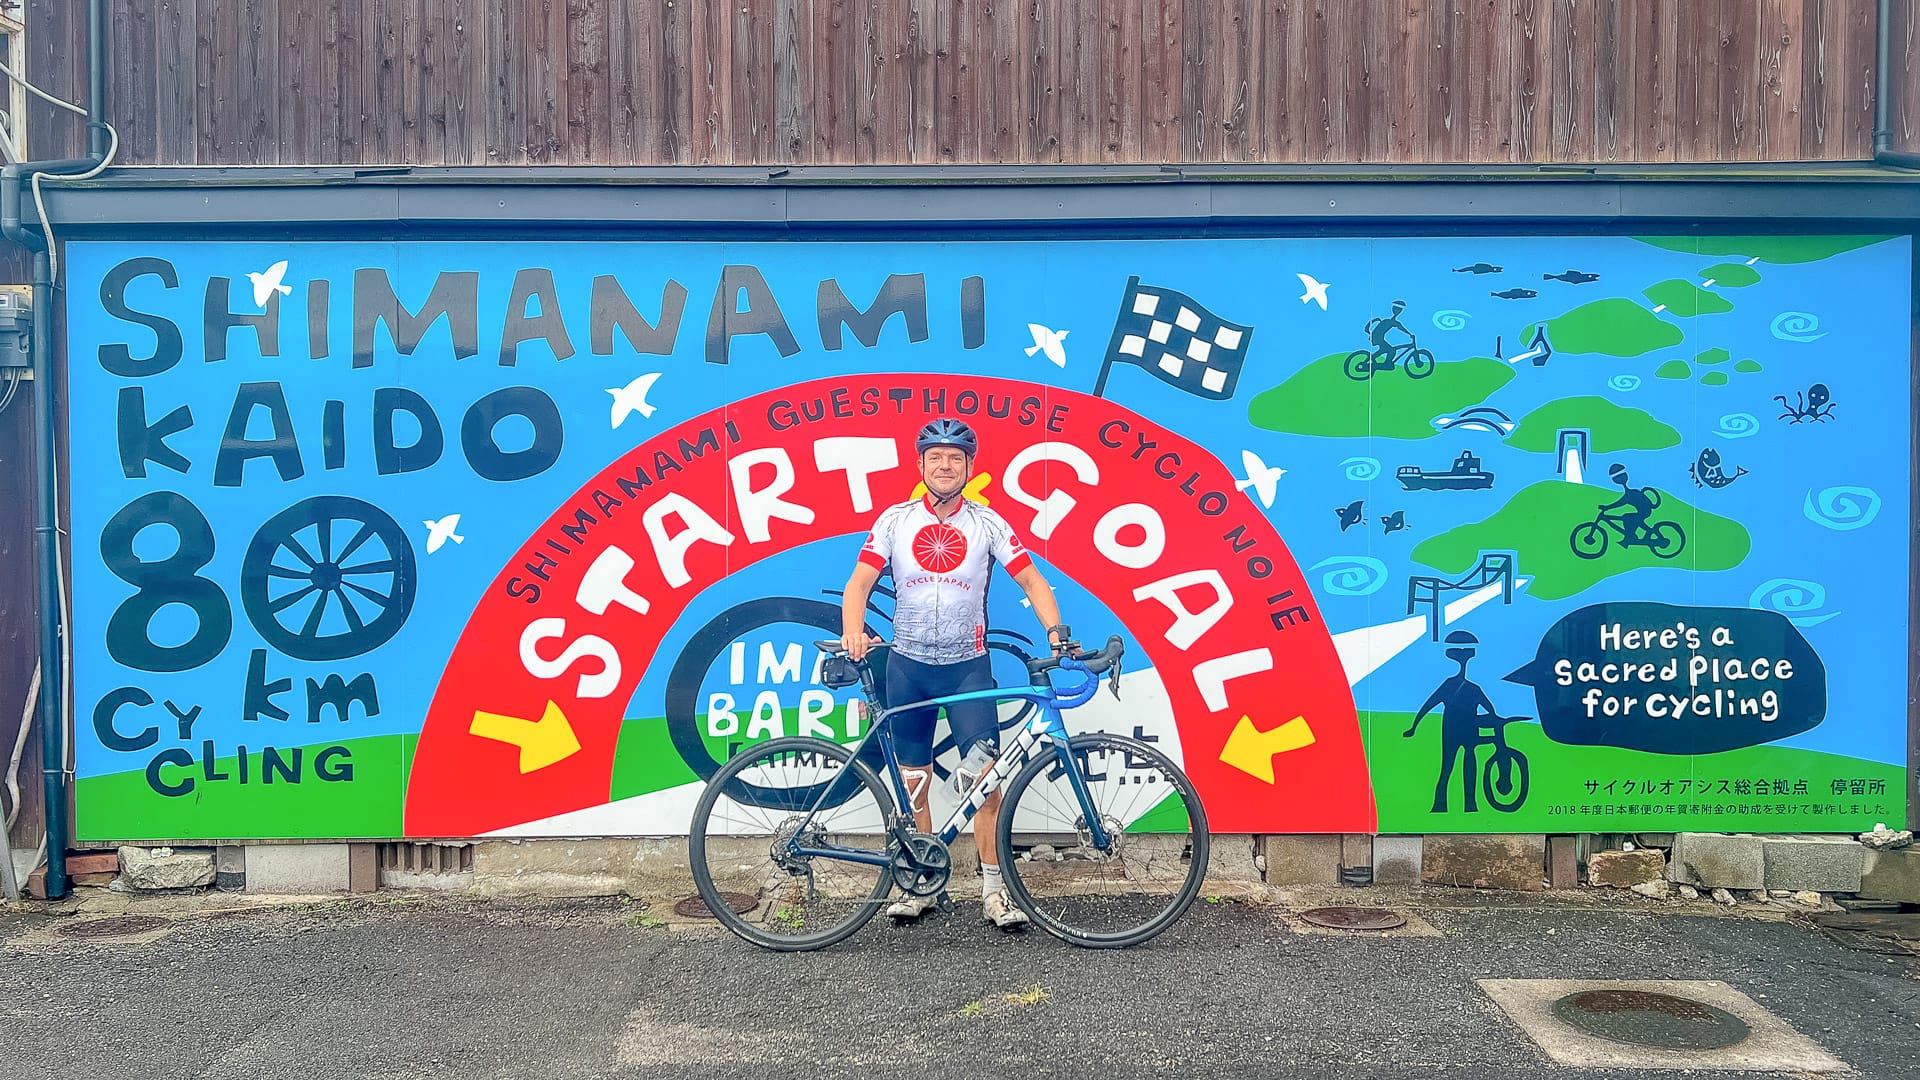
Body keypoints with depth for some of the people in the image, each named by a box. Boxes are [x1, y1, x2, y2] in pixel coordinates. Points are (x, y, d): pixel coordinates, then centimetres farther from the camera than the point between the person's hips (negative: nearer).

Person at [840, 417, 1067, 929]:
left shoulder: (987, 523, -2)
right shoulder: (895, 520, -1)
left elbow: (1031, 580, -2)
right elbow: (860, 583, -7)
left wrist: (1055, 631, -18)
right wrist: (853, 632, -25)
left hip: (967, 665, -1)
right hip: (907, 665, 1)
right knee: (913, 782, 7)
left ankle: (993, 890, 3)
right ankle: (921, 886, 19)